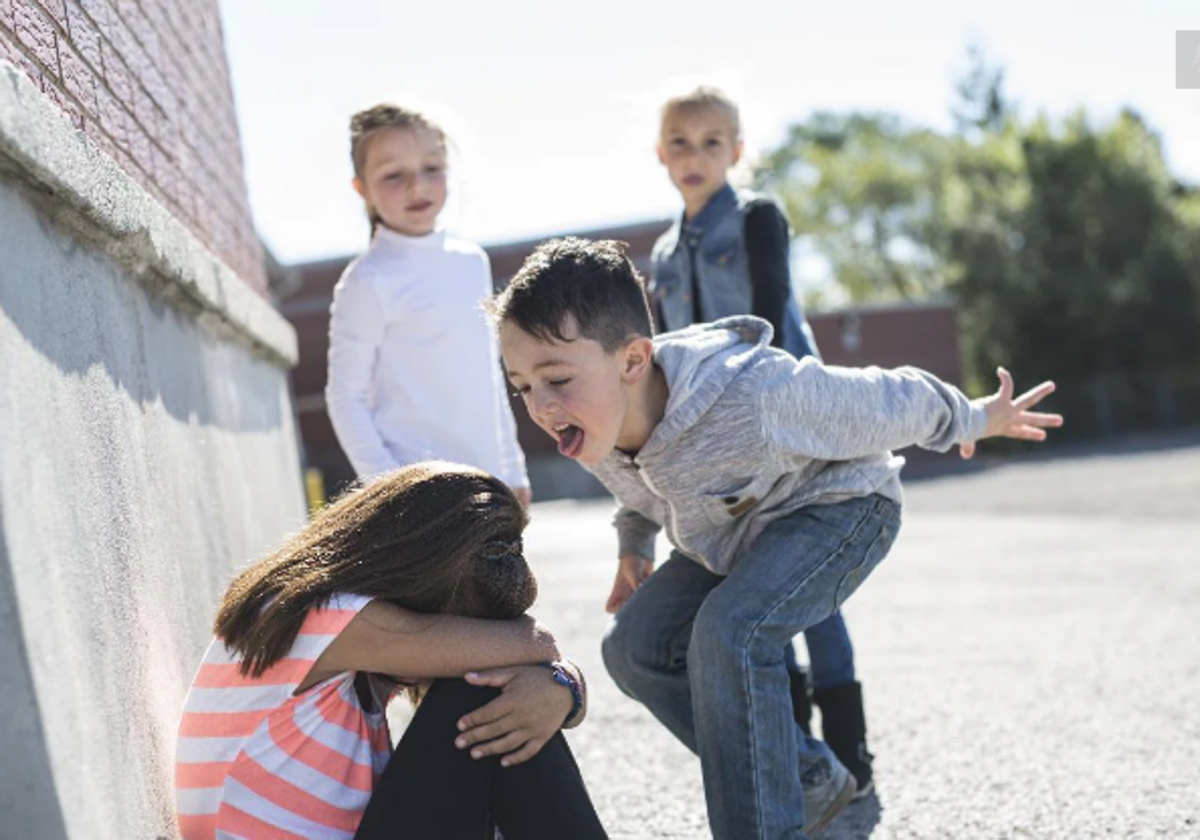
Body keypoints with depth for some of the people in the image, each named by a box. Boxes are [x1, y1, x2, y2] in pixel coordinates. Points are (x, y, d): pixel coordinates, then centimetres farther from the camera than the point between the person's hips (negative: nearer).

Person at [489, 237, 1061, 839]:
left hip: (840, 505, -7)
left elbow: (889, 403, -22)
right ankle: (810, 778, 12)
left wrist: (975, 421, -6)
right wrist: (633, 542, 18)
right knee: (634, 647, -2)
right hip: (736, 531, 8)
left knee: (730, 631, -32)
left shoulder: (755, 396, -41)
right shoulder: (593, 423, -20)